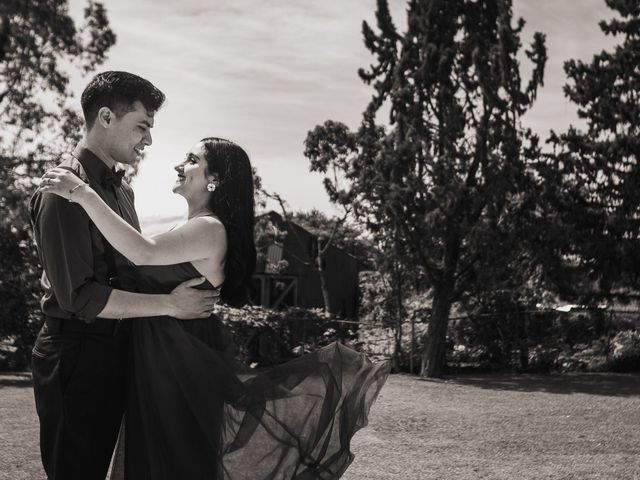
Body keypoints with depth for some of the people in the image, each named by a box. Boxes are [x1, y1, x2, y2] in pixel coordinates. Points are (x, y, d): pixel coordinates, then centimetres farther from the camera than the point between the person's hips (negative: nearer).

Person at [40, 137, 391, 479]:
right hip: (163, 363, 9)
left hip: (180, 368, -9)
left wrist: (84, 195, -34)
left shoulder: (210, 229, -18)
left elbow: (144, 253, -34)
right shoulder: (197, 229, 13)